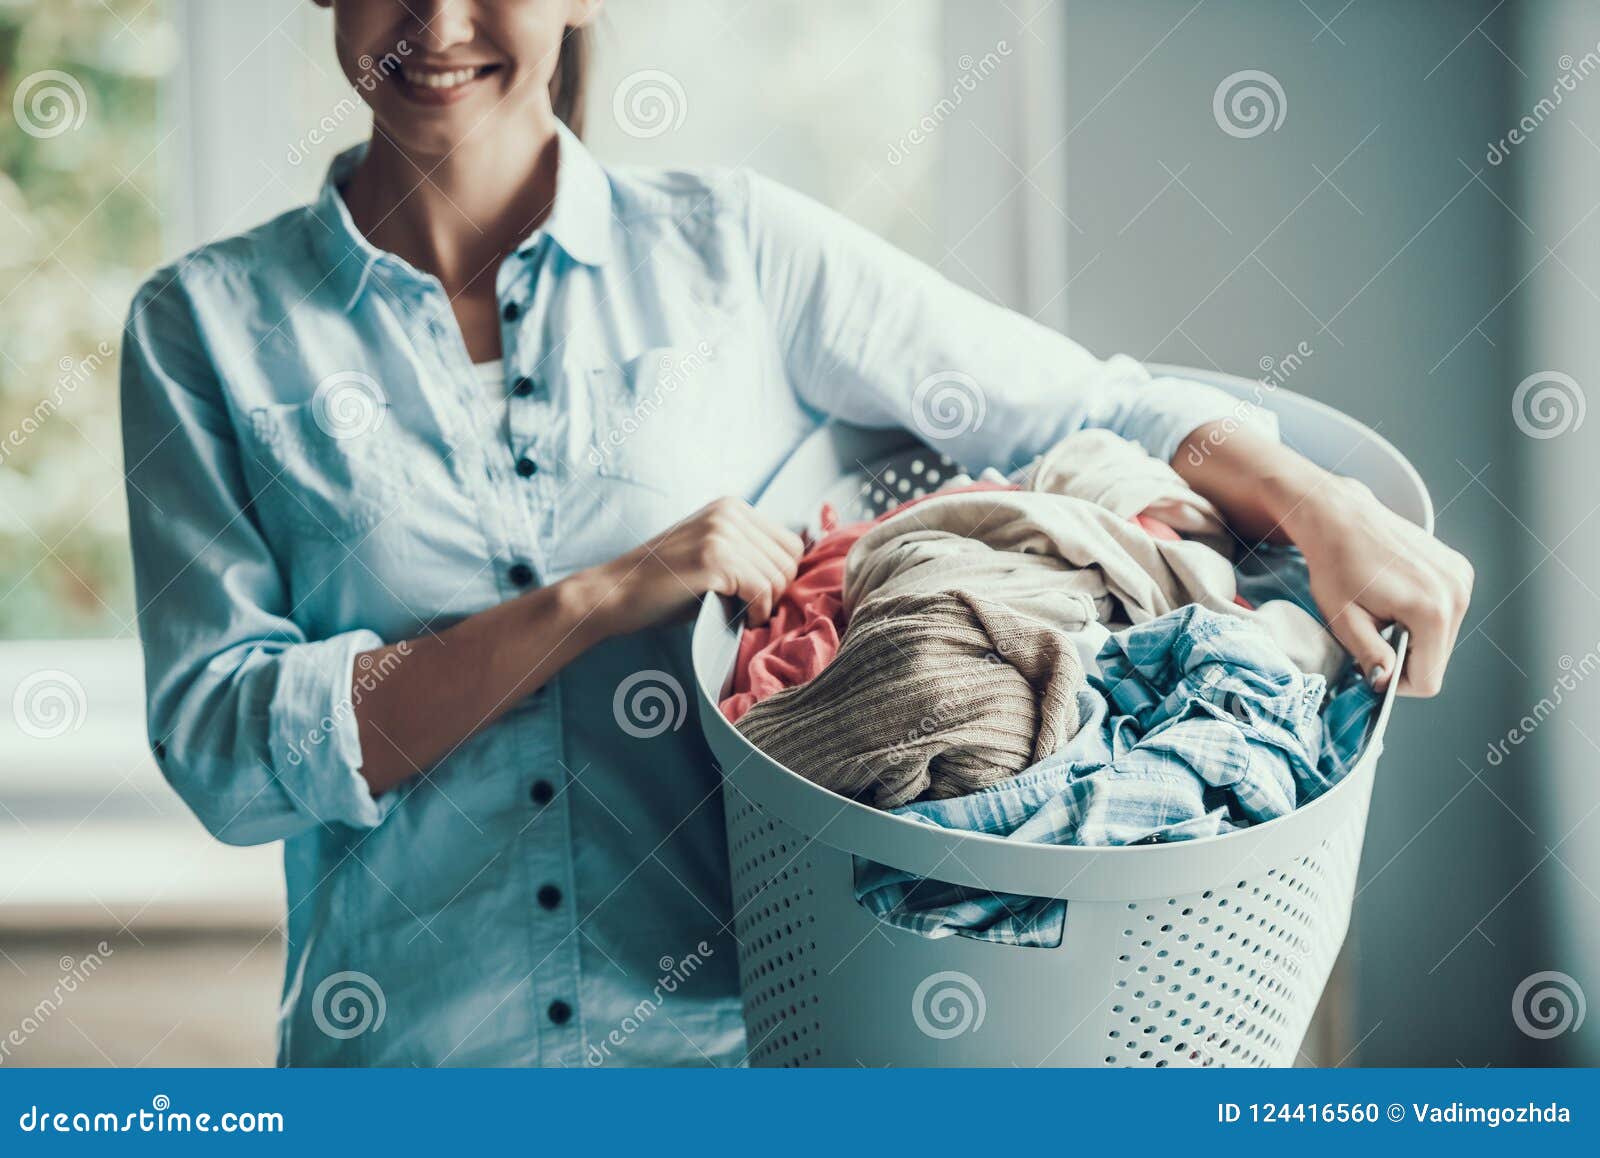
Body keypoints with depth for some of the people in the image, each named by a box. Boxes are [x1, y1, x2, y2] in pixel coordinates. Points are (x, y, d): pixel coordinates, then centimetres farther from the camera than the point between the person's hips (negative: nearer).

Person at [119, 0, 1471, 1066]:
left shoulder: (731, 247, 0)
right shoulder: (209, 324, 0)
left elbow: (1092, 409, 3)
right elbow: (218, 744, -9)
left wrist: (1323, 506, -15)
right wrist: (595, 601, -18)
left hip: (740, 1040, 0)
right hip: (403, 1045, 0)